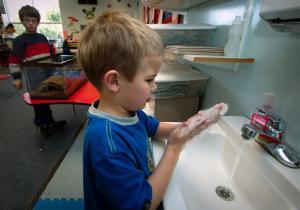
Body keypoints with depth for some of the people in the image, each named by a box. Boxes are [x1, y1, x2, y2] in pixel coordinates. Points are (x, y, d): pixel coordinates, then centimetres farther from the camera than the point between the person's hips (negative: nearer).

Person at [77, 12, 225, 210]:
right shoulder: (107, 143, -39)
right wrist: (175, 147, -29)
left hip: (146, 186, 7)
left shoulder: (129, 110, -14)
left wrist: (184, 126, -13)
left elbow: (155, 128, 5)